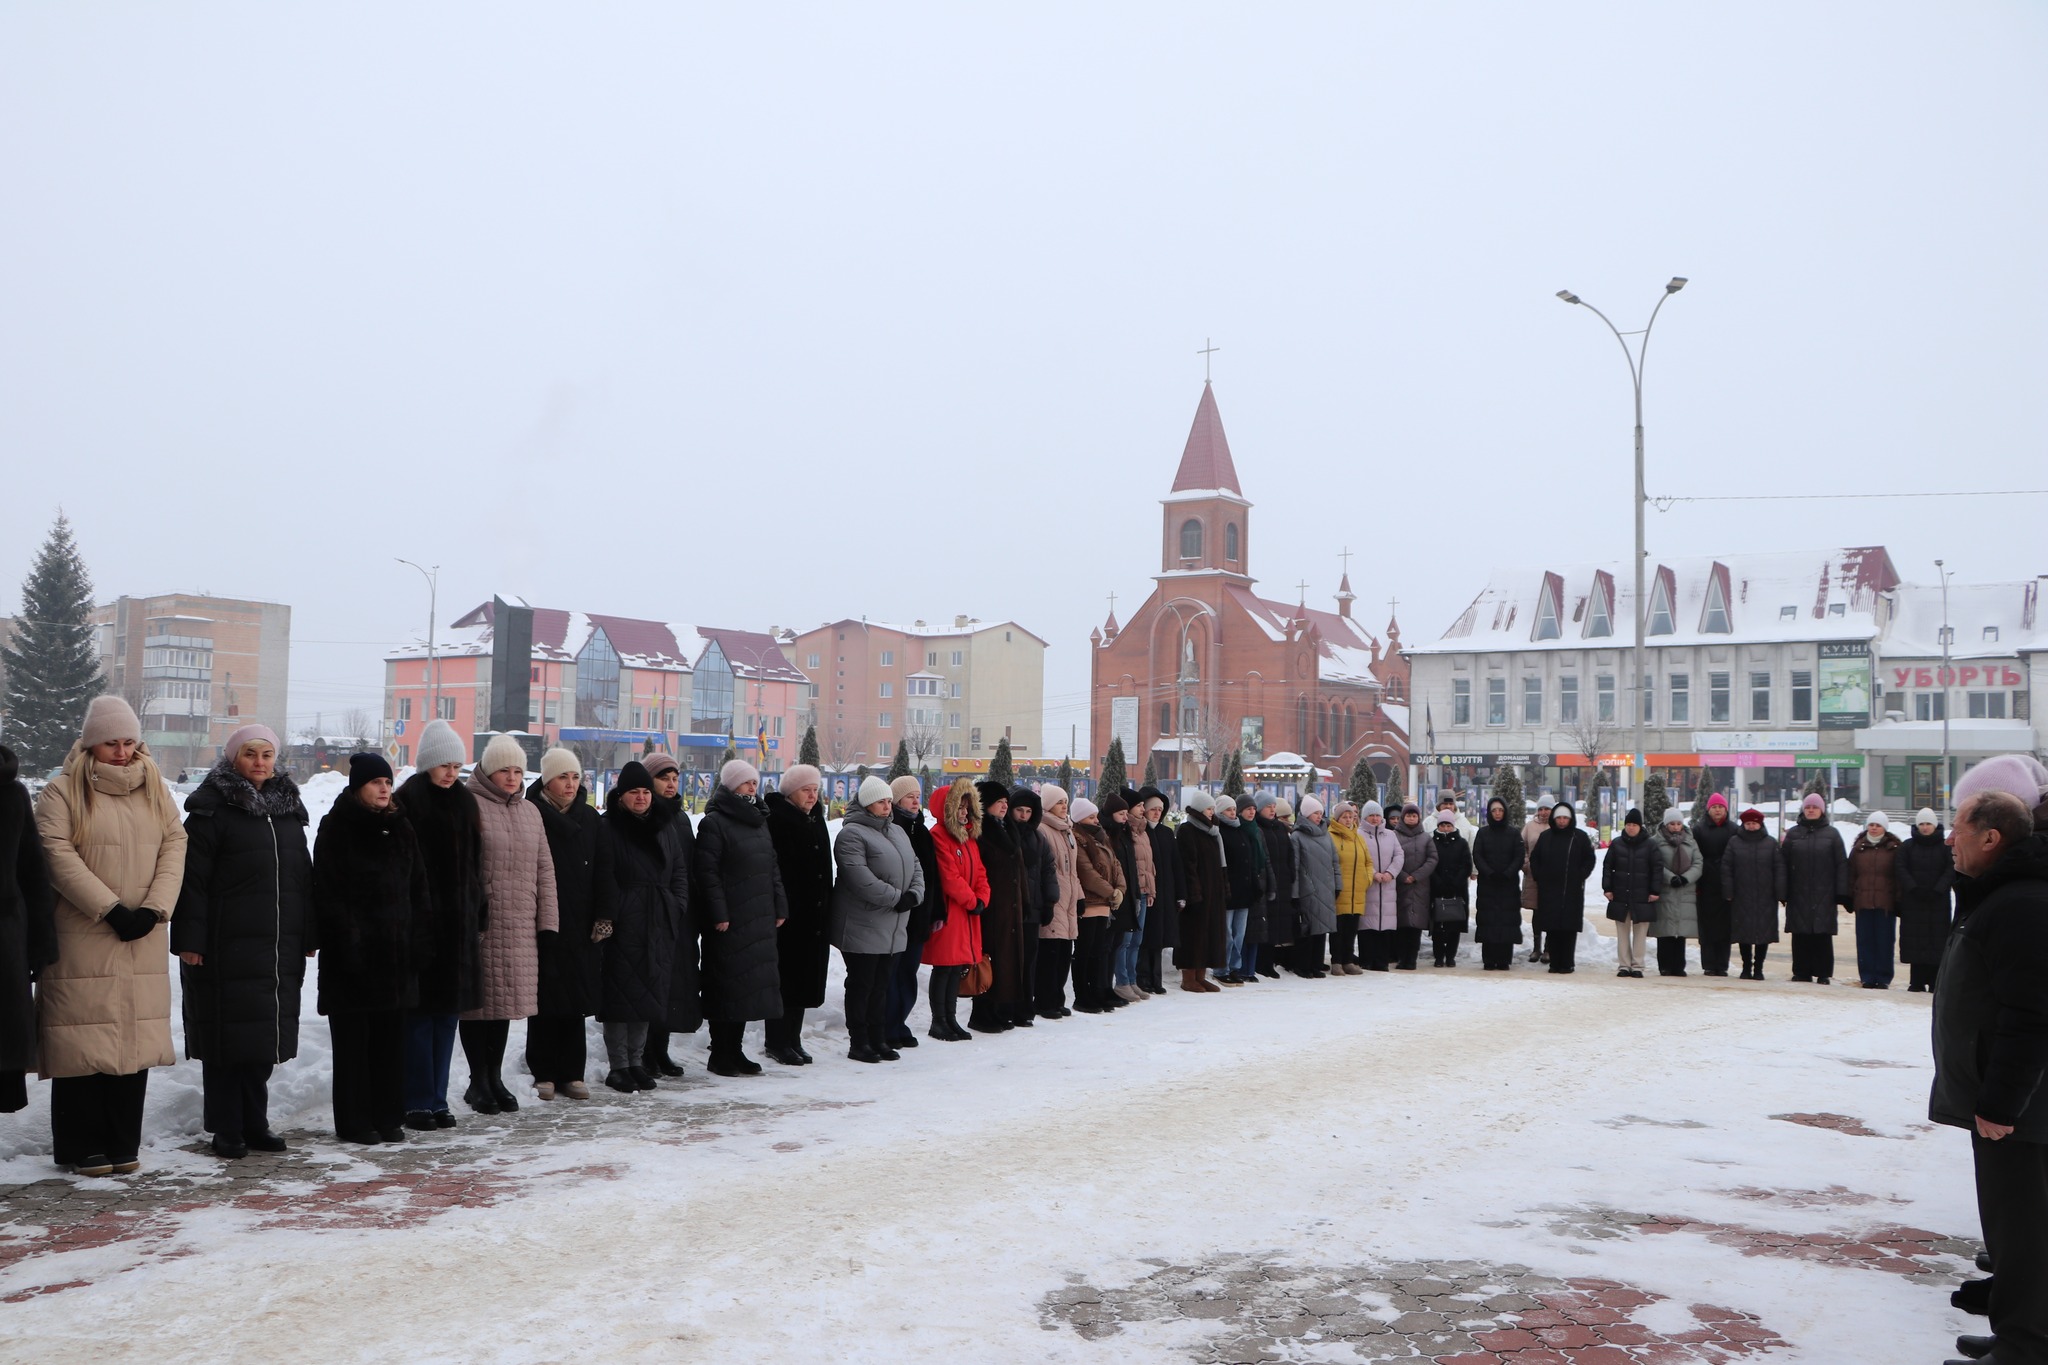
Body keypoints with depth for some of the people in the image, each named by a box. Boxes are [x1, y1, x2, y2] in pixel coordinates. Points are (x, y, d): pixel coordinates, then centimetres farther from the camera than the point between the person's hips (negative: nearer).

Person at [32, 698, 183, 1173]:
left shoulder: (155, 790, 13)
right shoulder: (63, 793, 0)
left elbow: (175, 845, 6)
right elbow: (59, 856, -10)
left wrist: (153, 909, -8)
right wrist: (111, 909, -16)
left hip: (143, 939, 4)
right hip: (83, 939, -4)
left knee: (136, 1038, 4)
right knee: (84, 1039, -3)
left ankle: (124, 1144, 13)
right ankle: (82, 1146, 8)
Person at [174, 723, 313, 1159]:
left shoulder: (288, 807, 14)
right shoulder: (212, 809, -5)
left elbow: (303, 876, 19)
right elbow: (192, 879, -9)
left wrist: (308, 936, 15)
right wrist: (189, 939, -15)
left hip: (279, 947, 6)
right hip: (227, 946, -6)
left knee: (265, 1035, 10)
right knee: (228, 1037, -1)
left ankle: (254, 1124, 20)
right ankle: (226, 1131, 8)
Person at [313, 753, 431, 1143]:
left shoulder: (399, 829, 13)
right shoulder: (336, 829, -4)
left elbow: (419, 889, 15)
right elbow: (327, 893, -9)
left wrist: (417, 935, 5)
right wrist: (345, 942, -15)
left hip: (395, 952, 5)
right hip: (352, 955, -5)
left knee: (391, 1037, 9)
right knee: (354, 1040, 1)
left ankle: (389, 1117, 17)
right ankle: (353, 1122, 9)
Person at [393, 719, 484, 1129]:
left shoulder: (465, 801, 13)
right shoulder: (408, 800, -7)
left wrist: (479, 918, 13)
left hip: (459, 922, 6)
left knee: (448, 1012, 9)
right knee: (421, 1014, -1)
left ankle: (437, 1099, 17)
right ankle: (417, 1103, 8)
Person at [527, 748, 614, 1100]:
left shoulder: (590, 818, 10)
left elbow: (603, 871, 9)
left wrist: (604, 918, 1)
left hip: (581, 925, 4)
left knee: (577, 1001, 6)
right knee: (545, 999, 1)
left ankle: (572, 1073, 13)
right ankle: (544, 1074, 10)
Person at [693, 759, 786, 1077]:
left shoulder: (759, 821, 17)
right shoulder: (714, 822, -7)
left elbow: (772, 867, 21)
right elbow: (707, 871, -12)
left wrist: (779, 906, 13)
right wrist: (718, 913, -17)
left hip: (758, 919, 7)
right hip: (729, 919, -7)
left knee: (749, 982, 10)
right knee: (726, 983, -4)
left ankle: (736, 1050, 19)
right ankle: (721, 1056, 4)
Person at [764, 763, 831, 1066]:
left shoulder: (815, 820, 16)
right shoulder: (777, 820, -10)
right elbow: (773, 867, -18)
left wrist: (825, 903, 16)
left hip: (813, 914, 8)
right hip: (787, 913, -8)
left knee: (804, 977, 11)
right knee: (785, 976, -3)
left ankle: (793, 1039, 19)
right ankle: (778, 1041, 6)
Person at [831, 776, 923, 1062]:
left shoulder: (897, 831, 17)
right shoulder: (852, 834, -12)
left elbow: (915, 867, 16)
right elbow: (858, 877, -23)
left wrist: (914, 894, -4)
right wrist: (895, 897, -20)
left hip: (892, 927, 8)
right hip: (862, 927, -8)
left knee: (881, 985, 13)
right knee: (861, 984, -1)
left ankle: (879, 1040, 20)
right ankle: (859, 1043, 7)